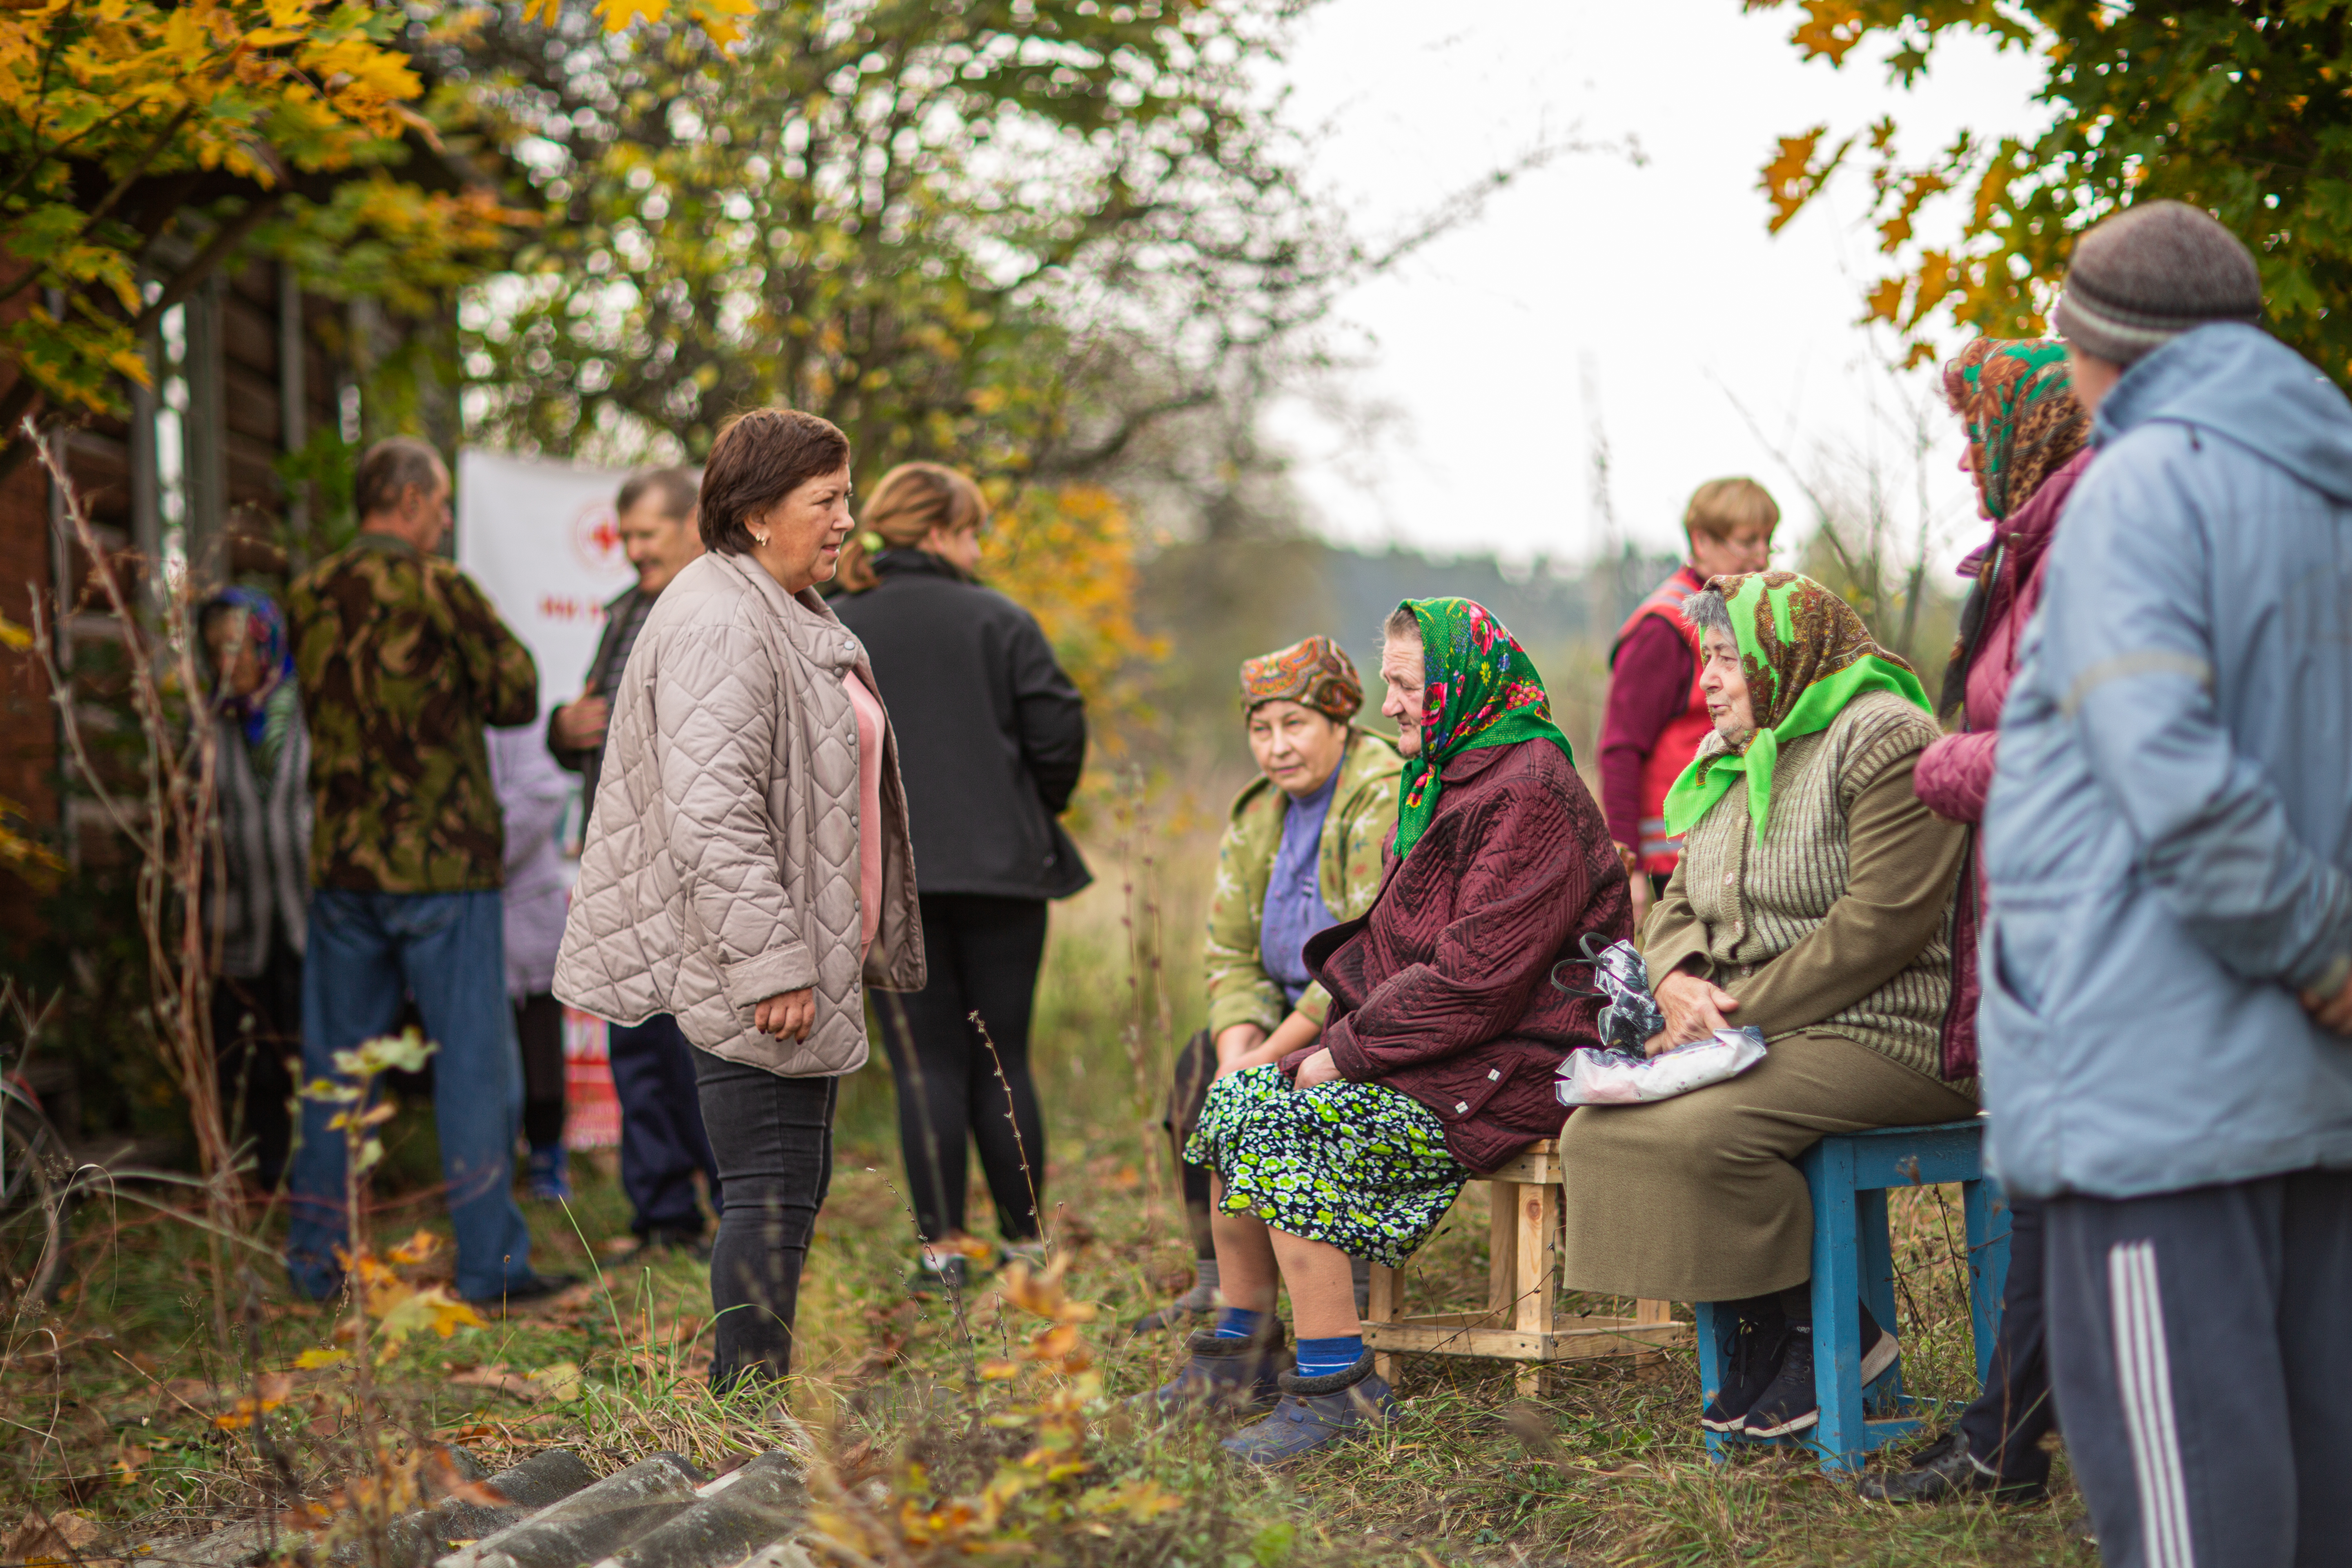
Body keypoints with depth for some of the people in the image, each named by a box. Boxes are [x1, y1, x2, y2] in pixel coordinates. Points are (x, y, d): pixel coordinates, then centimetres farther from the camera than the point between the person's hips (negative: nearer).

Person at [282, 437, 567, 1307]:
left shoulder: (309, 597, 7)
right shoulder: (436, 589, -11)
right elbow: (516, 695, -6)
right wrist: (491, 652, 12)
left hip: (339, 865, 5)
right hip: (442, 863, -5)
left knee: (336, 1062, 12)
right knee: (473, 1058, 2)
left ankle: (317, 1259, 15)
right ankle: (488, 1261, 3)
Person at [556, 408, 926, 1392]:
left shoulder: (792, 616, 18)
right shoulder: (718, 625, -17)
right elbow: (710, 814, -24)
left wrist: (835, 954, 28)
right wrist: (773, 965, -25)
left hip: (802, 961, 11)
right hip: (744, 975, -11)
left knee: (796, 1181, 14)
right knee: (774, 1190, -8)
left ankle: (744, 1402, 22)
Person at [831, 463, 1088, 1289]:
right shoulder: (1000, 622, -2)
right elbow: (1058, 732, -5)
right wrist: (1034, 814, 13)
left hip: (887, 877, 1)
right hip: (1002, 868, 0)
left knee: (927, 1064, 4)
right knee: (1002, 1058, 9)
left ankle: (942, 1245, 0)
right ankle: (1025, 1238, 12)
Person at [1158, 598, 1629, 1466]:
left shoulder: (1528, 793, -16)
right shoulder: (1446, 779, 17)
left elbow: (1479, 973, -23)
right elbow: (1395, 938, 21)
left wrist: (1349, 1050, -18)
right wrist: (1324, 1025, 5)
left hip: (1507, 1068, -10)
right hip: (1434, 1043, 10)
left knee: (1281, 1131, -23)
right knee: (1234, 1098, 3)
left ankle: (1335, 1385, -19)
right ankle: (1242, 1349, 14)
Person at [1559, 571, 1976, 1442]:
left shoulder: (1886, 742, -11)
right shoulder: (1733, 761, 19)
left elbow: (1880, 923, -19)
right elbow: (1679, 904, 21)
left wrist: (1745, 1013, -18)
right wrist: (1675, 979, -4)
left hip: (1874, 1036, -9)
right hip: (1753, 1034, 9)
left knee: (1696, 1132, -30)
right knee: (1594, 1131, -10)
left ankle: (1830, 1332, -9)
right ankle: (1755, 1334, -2)